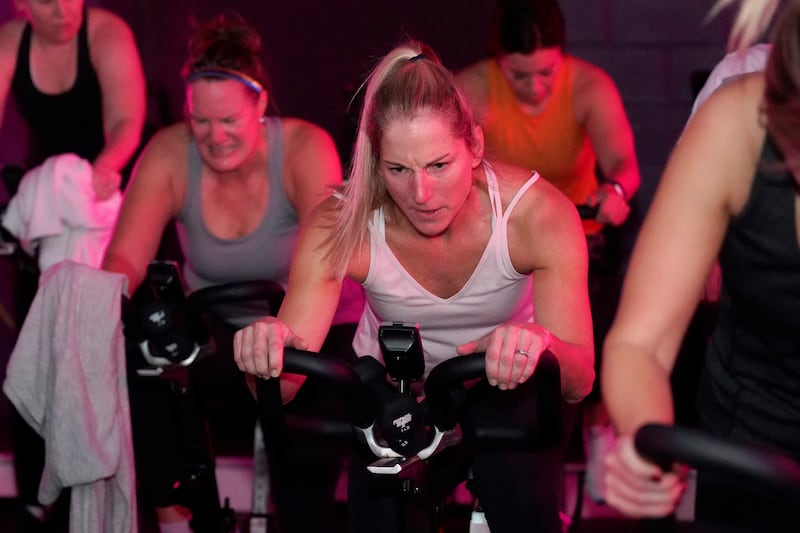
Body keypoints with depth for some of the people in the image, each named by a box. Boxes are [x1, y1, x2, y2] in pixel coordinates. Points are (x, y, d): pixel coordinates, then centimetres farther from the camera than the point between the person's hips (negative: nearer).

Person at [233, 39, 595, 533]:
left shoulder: (537, 213, -28)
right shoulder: (340, 228, -27)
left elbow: (579, 380, -32)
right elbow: (280, 390, -30)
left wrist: (541, 347, -56)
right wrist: (267, 348, -54)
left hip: (505, 382, -1)